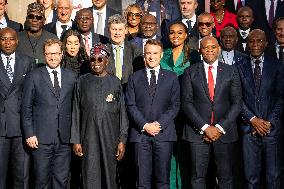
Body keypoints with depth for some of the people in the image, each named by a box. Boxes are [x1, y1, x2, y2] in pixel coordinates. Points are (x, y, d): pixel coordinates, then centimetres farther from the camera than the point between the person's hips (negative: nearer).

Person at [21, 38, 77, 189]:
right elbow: (26, 108, 2)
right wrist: (29, 134, -5)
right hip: (41, 138, -2)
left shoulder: (71, 76, 9)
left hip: (64, 138, 2)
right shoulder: (34, 77, 3)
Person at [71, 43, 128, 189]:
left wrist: (122, 140, -1)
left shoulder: (115, 82, 7)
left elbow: (122, 113, 5)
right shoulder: (82, 82, 7)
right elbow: (76, 112, 6)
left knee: (110, 177, 5)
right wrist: (75, 140, 1)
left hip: (110, 138, 0)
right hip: (88, 137, 0)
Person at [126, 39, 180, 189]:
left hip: (164, 133, 0)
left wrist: (159, 124, -9)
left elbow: (175, 105, 4)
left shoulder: (171, 78, 11)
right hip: (140, 133, 0)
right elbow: (131, 105, 5)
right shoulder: (134, 78, 12)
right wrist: (145, 125, -9)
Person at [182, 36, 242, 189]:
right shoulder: (190, 72, 5)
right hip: (198, 131, -1)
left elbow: (237, 103, 3)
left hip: (224, 131, 1)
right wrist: (205, 127, -10)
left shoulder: (231, 72, 7)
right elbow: (186, 103, -1)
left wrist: (220, 128, -8)